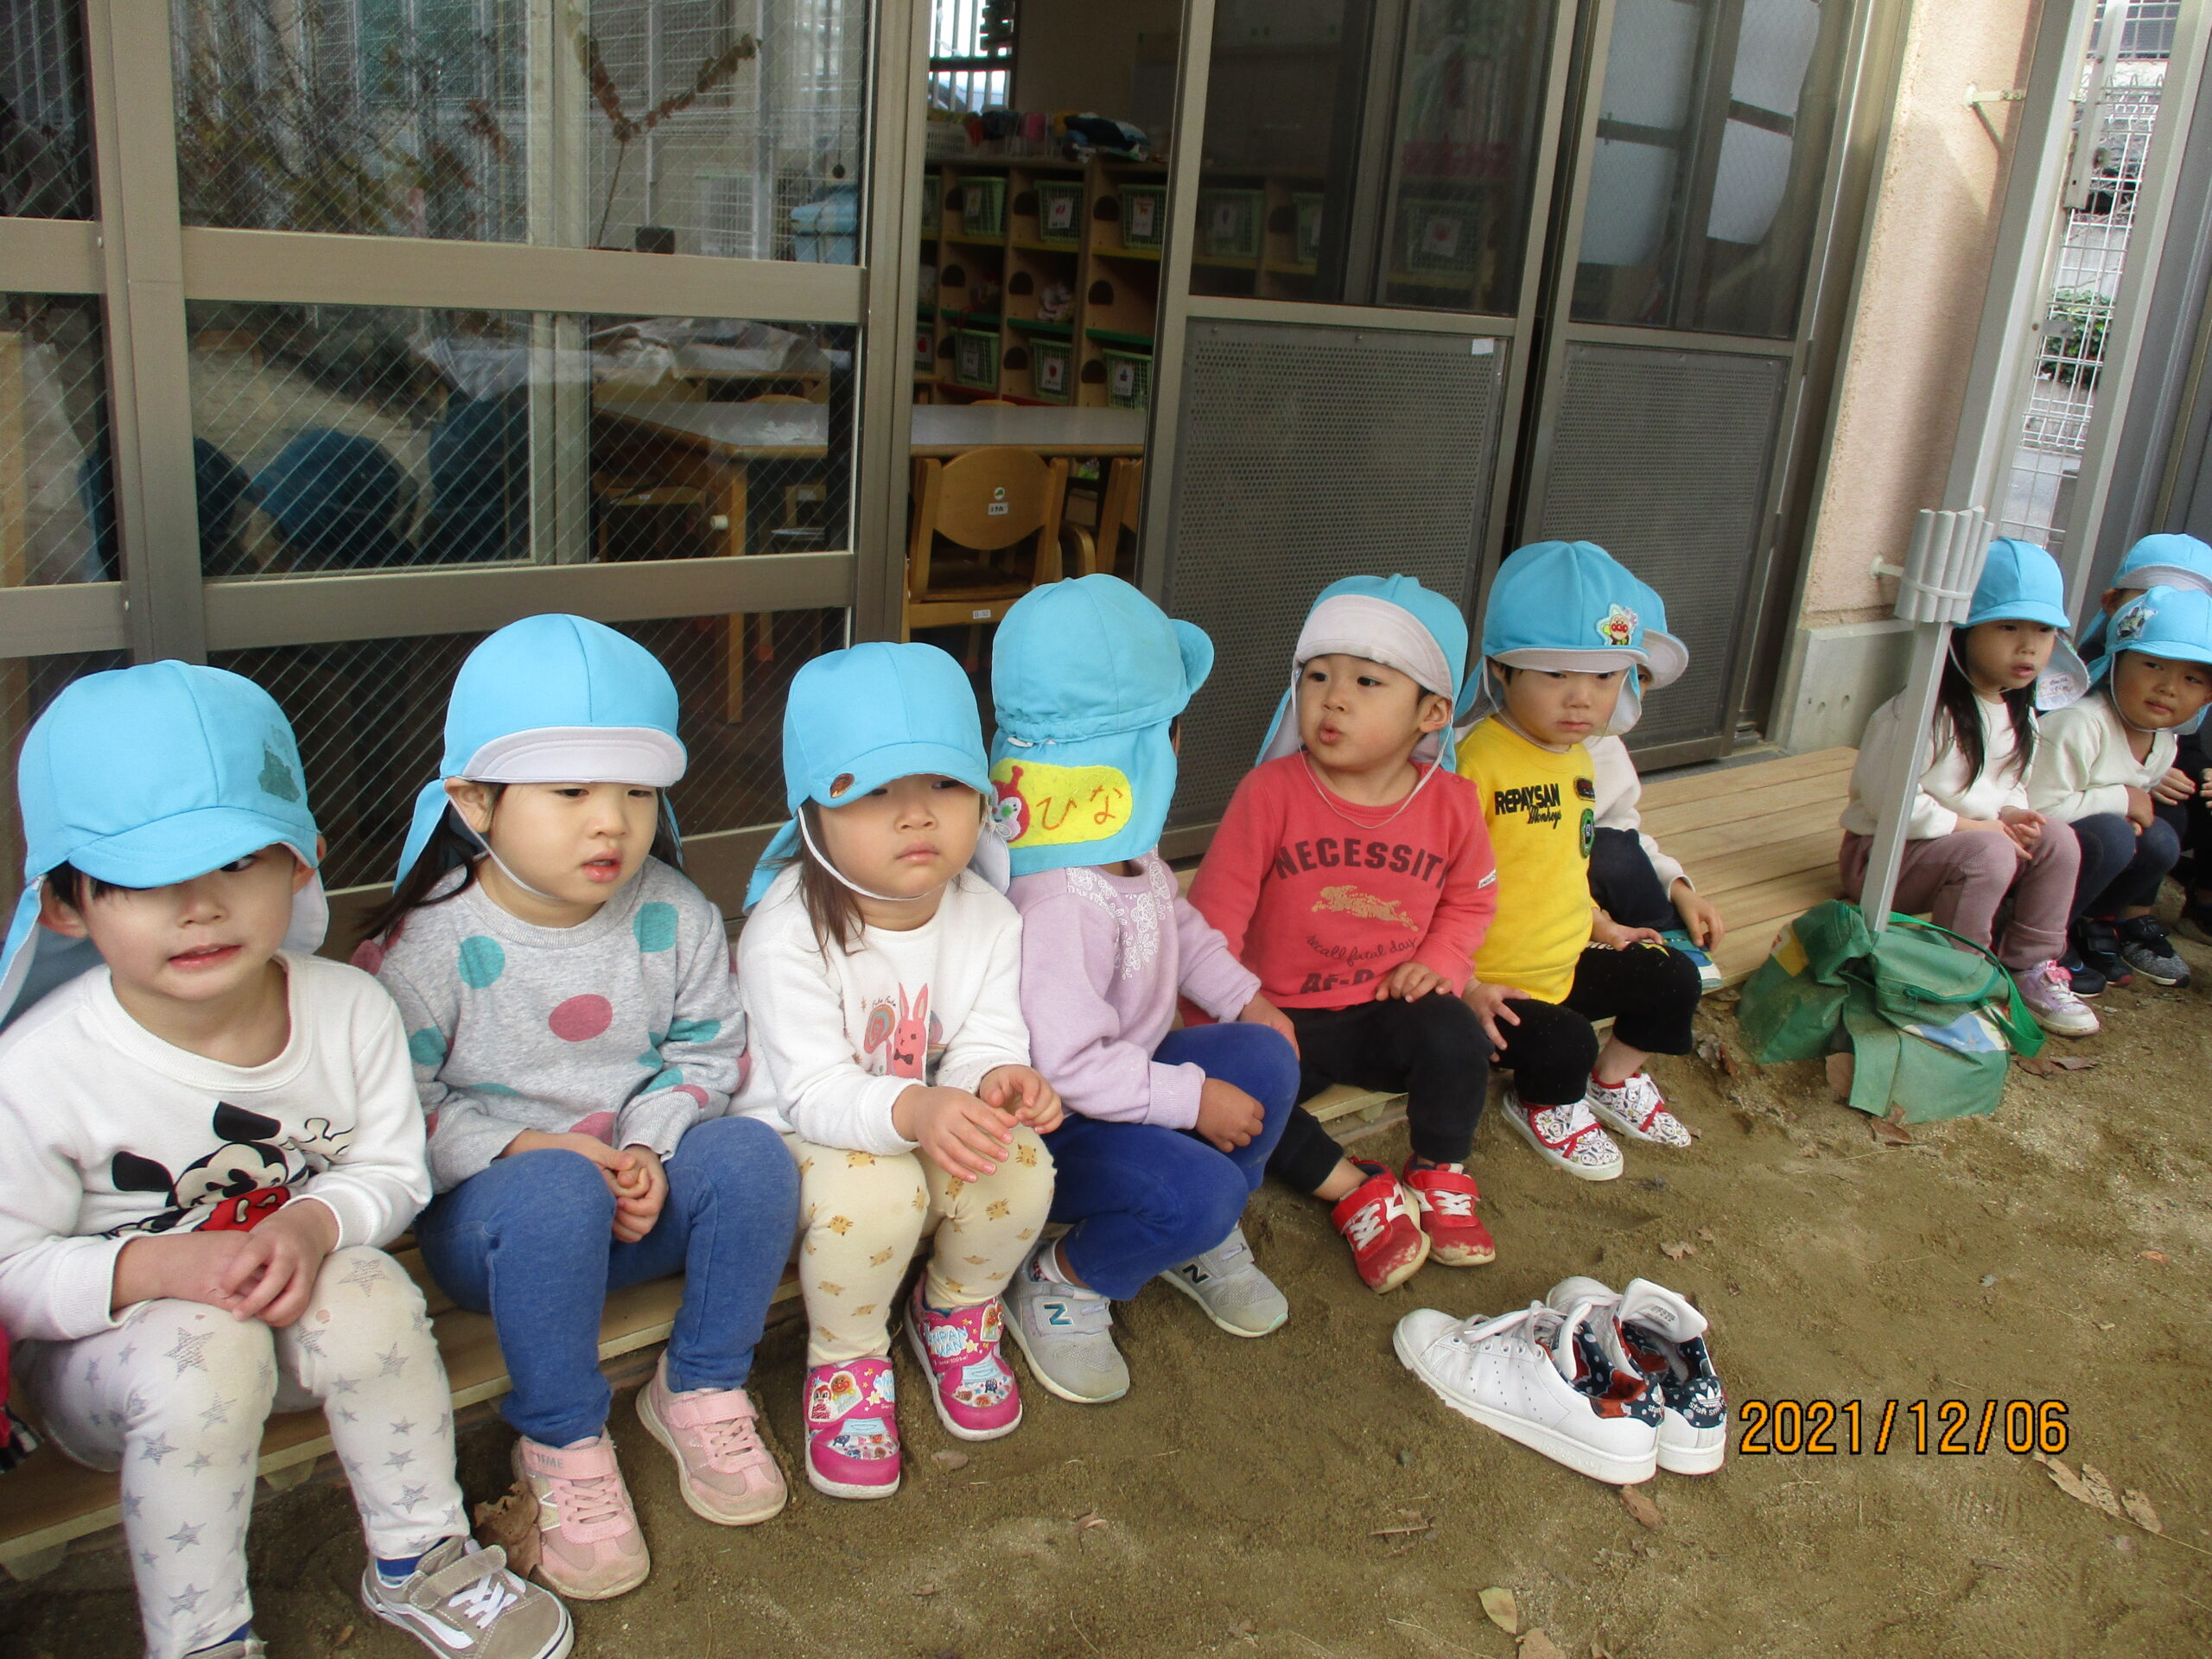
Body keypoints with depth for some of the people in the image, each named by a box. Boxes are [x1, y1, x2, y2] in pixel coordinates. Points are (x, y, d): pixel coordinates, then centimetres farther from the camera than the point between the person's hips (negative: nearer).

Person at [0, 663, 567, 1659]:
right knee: (204, 1352, -34)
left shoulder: (349, 1011, -12)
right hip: (104, 1346, -2)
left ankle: (418, 1563, -3)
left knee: (370, 1294, -28)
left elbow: (394, 1172, -3)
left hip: (295, 1311, 3)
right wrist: (156, 1266, -31)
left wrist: (316, 1223, -25)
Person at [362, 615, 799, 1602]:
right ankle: (563, 1445, -14)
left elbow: (707, 1052, 4)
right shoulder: (430, 943, -15)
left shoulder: (674, 917, -4)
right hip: (489, 1218, -3)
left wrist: (650, 1147, -13)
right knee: (553, 1193, -38)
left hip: (641, 1203, 4)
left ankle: (700, 1392, -3)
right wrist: (525, 1148, -21)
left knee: (751, 1154, -25)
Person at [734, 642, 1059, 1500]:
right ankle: (846, 1364, -3)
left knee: (1021, 1165, -25)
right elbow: (815, 1091, -27)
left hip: (943, 1129, 5)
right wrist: (916, 1110, -47)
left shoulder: (987, 916, -7)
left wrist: (997, 1082, -37)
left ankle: (955, 1315, 10)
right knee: (875, 1189, -36)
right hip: (799, 1139, -4)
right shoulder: (787, 932, -24)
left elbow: (986, 1043, -11)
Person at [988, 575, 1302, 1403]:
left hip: (1127, 1071, 10)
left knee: (1264, 1057, -4)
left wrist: (1243, 994, 9)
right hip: (1047, 1123, -10)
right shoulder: (1055, 901, -34)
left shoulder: (1127, 845, 0)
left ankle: (1203, 1239, 16)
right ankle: (1062, 1281, 1)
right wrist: (1192, 1098, -26)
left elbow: (1178, 924, 20)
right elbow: (1065, 1063, -34)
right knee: (1194, 1190, -27)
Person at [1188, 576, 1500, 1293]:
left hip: (1387, 1012, 2)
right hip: (1283, 1017, -1)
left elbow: (1470, 899, 13)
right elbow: (1214, 917, -11)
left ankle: (1442, 1177, 3)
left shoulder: (1450, 803, -4)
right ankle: (1355, 1192, -8)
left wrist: (1439, 961, -5)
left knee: (1453, 1035, -28)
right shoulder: (1270, 791, -13)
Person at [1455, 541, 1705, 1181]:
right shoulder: (1479, 761, -26)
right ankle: (1543, 1106, 9)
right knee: (1565, 1046, -26)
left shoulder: (1577, 757, 4)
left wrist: (1601, 928, 21)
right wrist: (1464, 987, -27)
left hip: (1563, 965, 9)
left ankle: (1615, 1079, 35)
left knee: (1673, 978, 14)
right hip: (1494, 985, -9)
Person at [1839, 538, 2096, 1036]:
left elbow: (2011, 787, 19)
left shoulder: (2019, 718, 6)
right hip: (1884, 854, -9)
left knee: (2059, 846, -5)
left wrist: (2011, 815, -6)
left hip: (1968, 842, 9)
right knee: (1989, 854, -31)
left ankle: (2030, 970, 5)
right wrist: (1971, 826, -21)